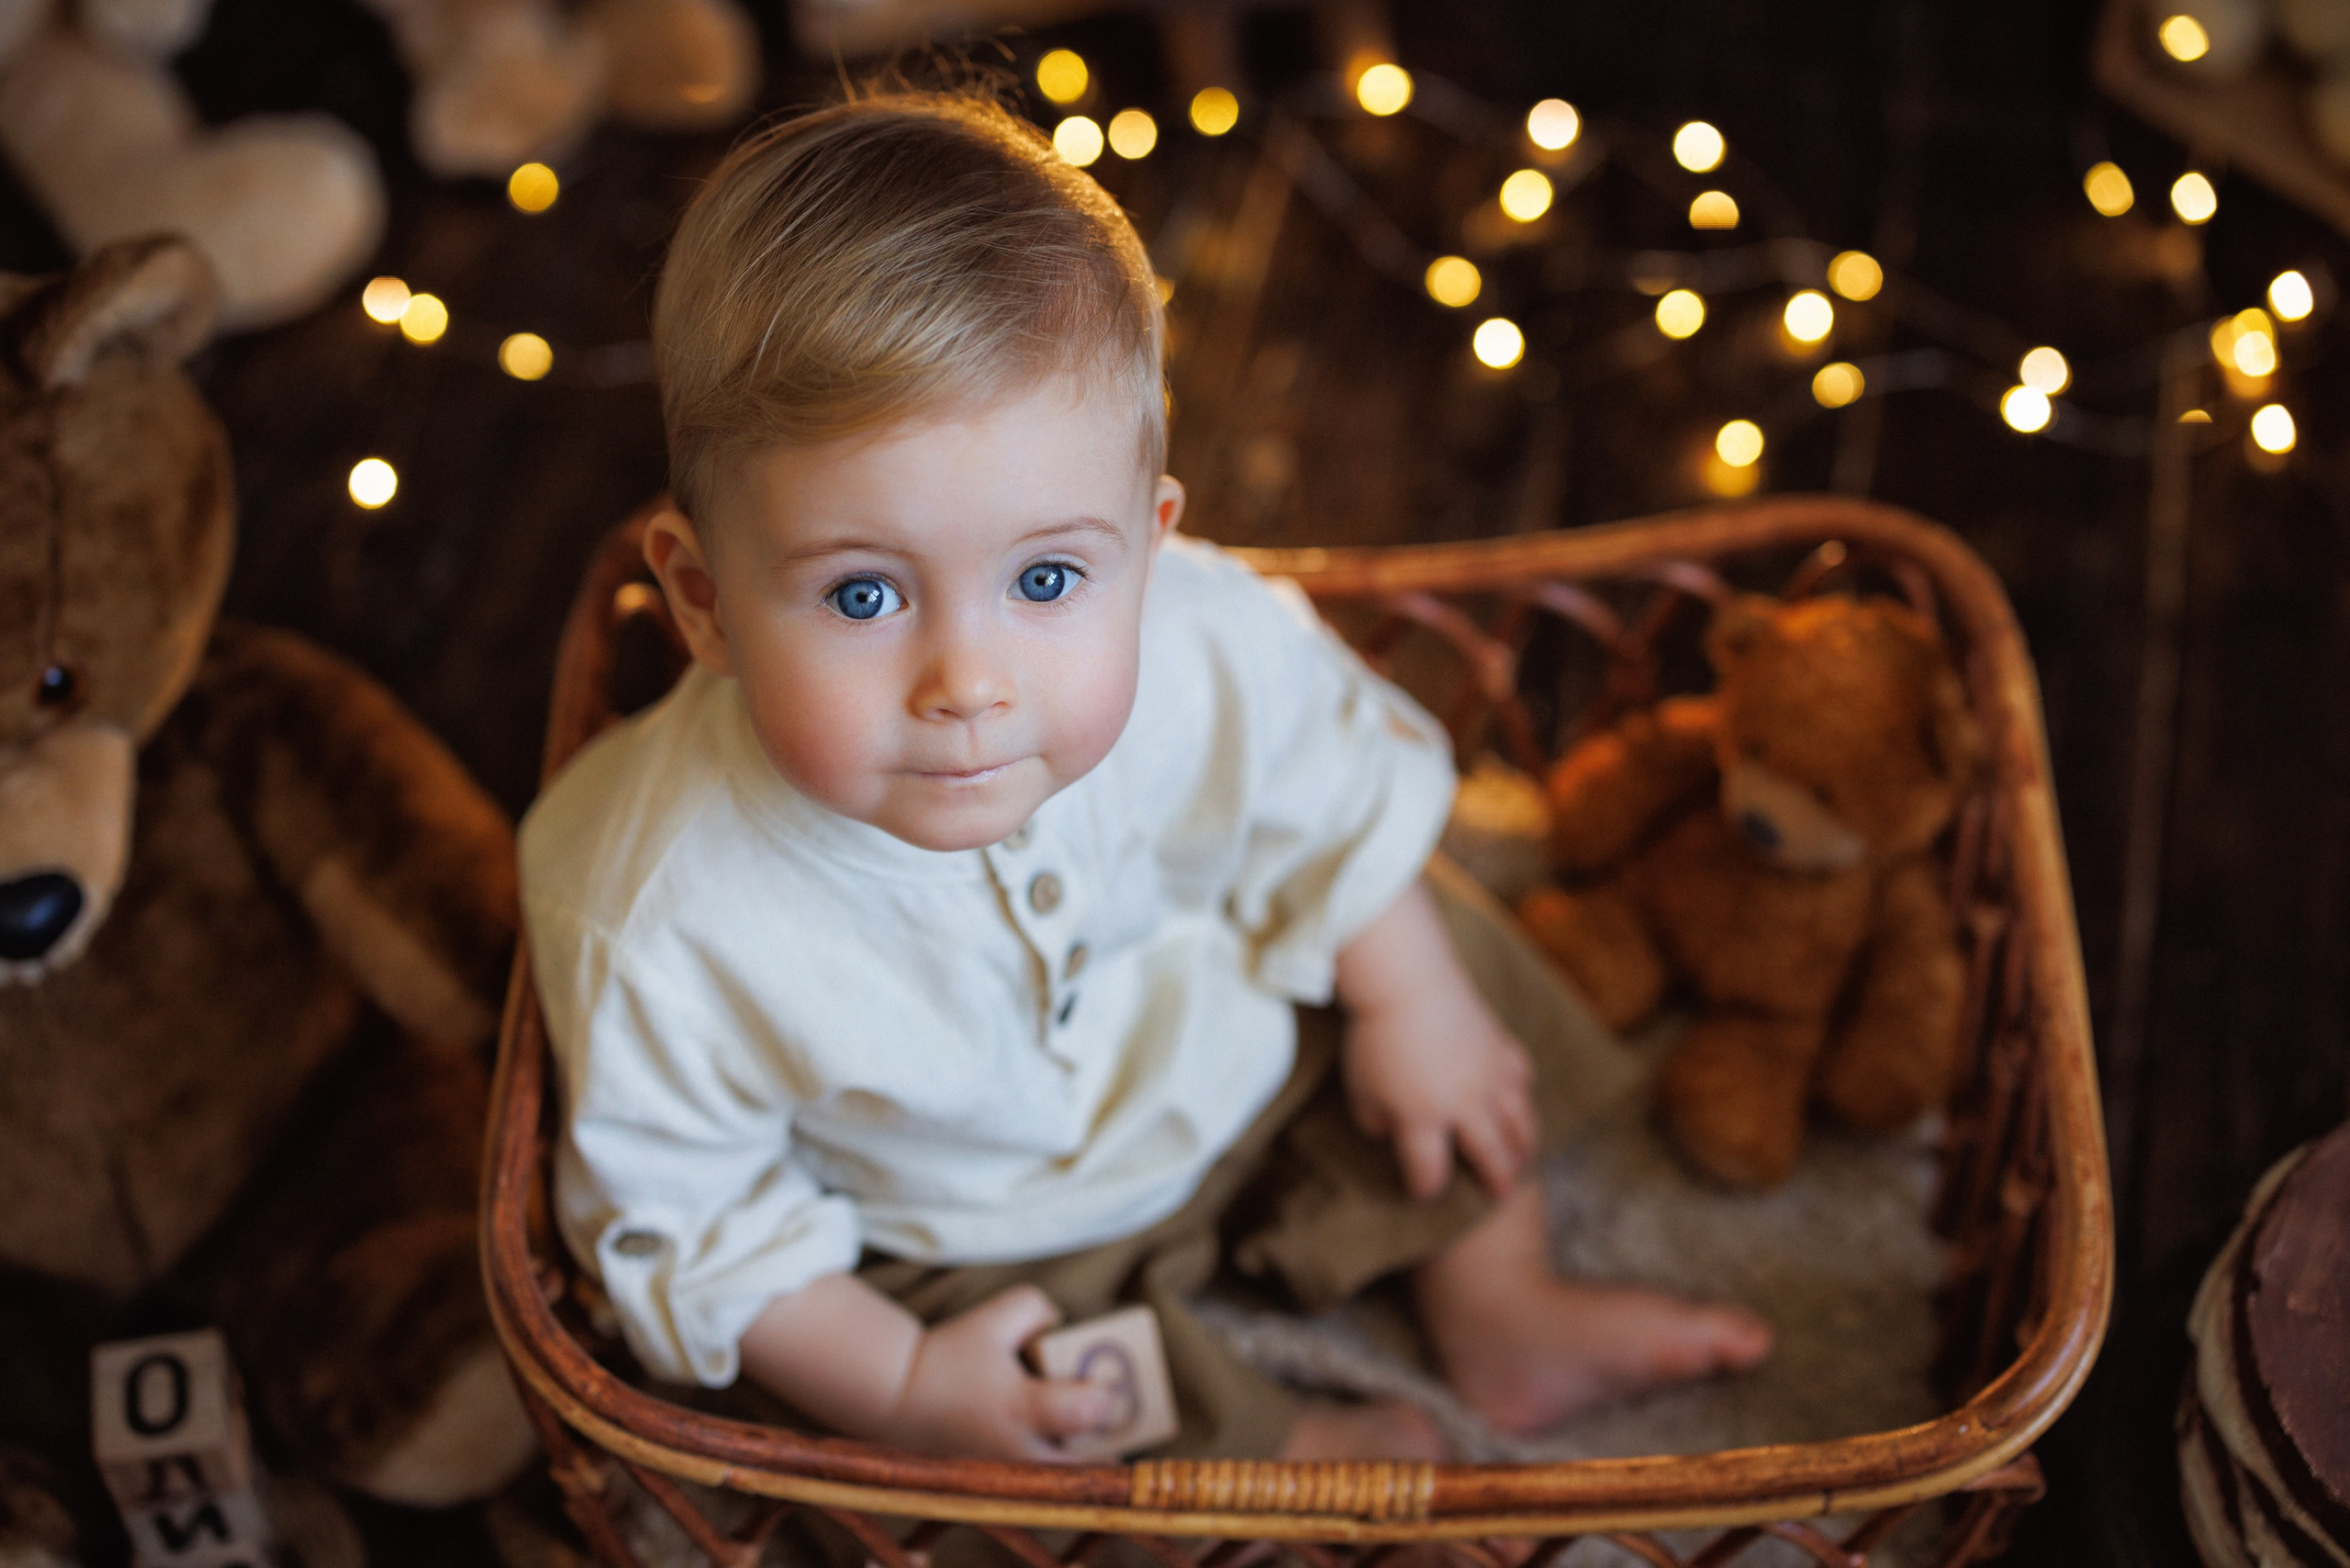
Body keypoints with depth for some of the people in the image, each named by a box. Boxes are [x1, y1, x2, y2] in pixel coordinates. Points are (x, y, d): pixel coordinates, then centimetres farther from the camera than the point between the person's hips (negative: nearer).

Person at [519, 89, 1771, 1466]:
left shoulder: (1206, 652, -30)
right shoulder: (662, 929, -37)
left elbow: (1337, 793, -6)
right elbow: (677, 1209, -19)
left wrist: (1414, 1007, 4)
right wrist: (904, 1379, -22)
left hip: (1250, 1052, 4)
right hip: (966, 1254, -3)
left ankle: (1506, 1319, 32)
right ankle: (1300, 1445, 10)